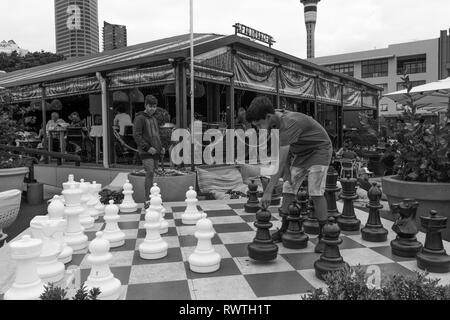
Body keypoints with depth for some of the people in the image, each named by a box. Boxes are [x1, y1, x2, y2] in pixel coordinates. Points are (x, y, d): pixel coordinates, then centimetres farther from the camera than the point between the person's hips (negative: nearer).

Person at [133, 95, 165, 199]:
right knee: (150, 173, -14)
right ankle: (148, 198, -11)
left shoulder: (154, 118, 19)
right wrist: (147, 147, -18)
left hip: (155, 152, 7)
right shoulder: (140, 118, -6)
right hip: (145, 152, -7)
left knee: (151, 174, 8)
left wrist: (161, 147, 14)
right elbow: (136, 135, -13)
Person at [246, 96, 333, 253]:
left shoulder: (290, 122, -36)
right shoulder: (276, 122, -9)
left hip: (319, 150, -8)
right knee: (288, 190, 2)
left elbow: (280, 160, -40)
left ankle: (324, 236, -5)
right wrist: (287, 172, -12)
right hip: (300, 153, 8)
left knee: (316, 192, -17)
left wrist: (268, 191, -40)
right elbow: (283, 150, -1)